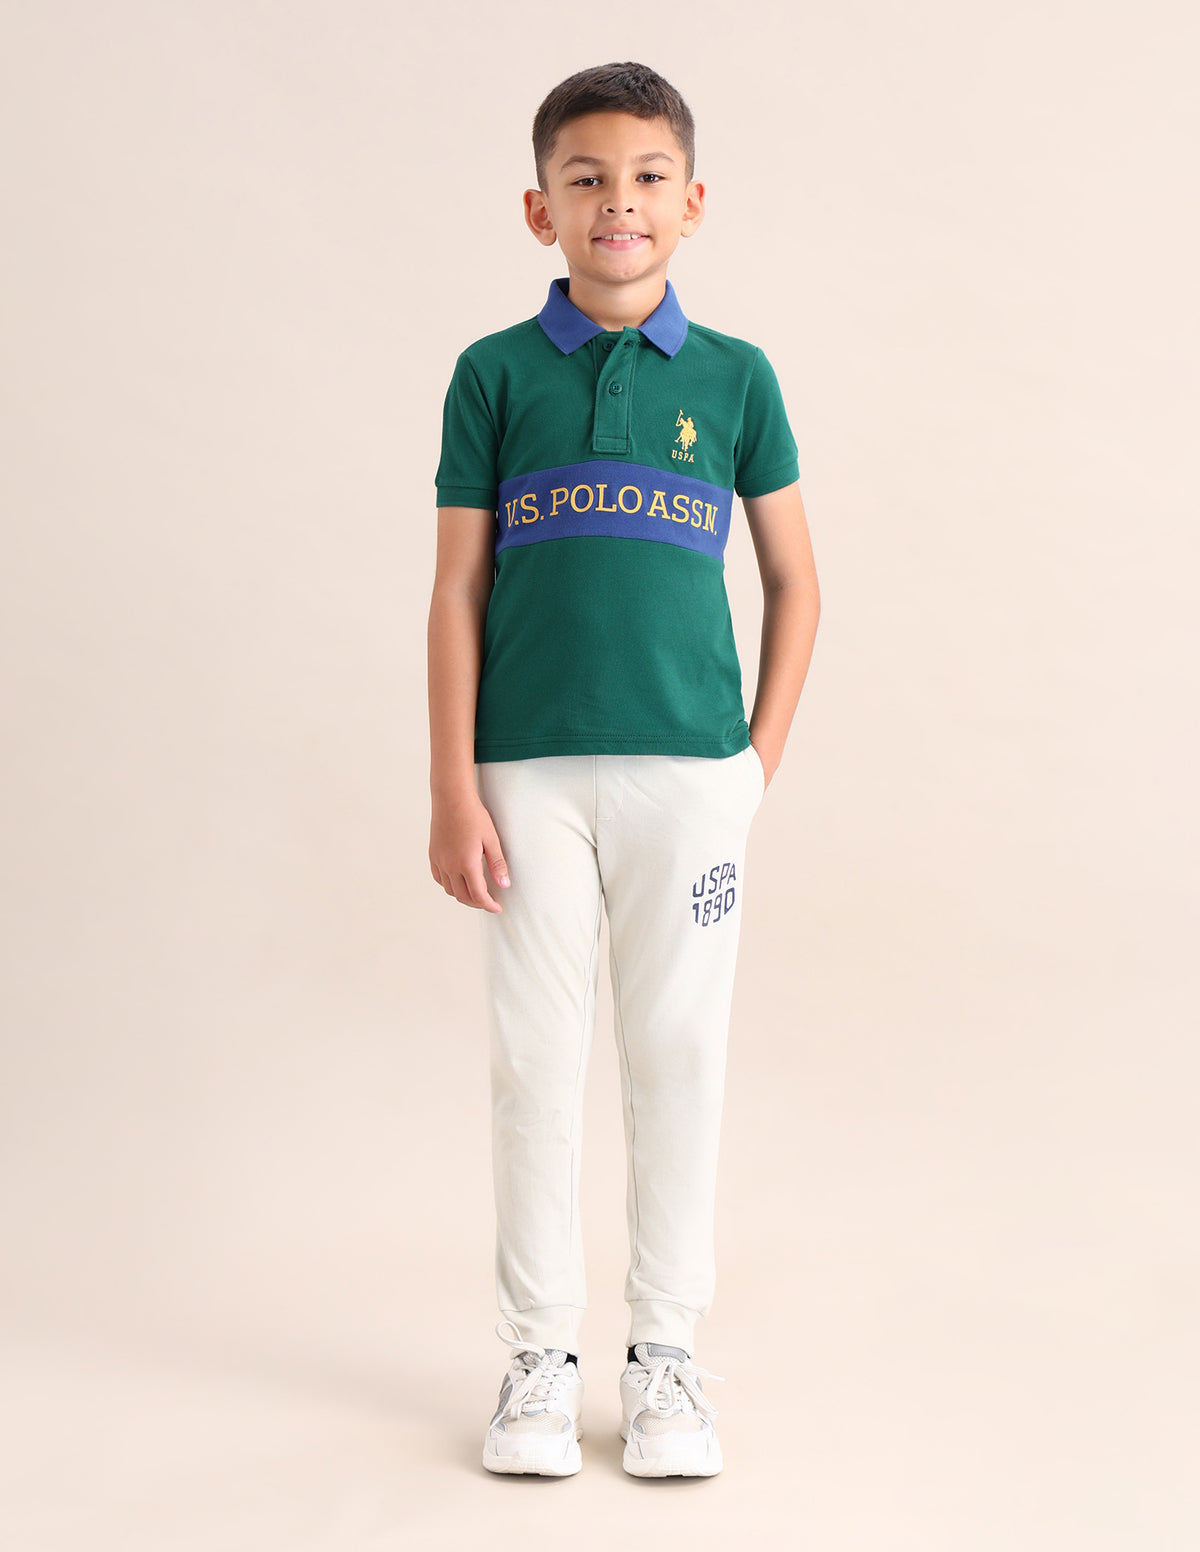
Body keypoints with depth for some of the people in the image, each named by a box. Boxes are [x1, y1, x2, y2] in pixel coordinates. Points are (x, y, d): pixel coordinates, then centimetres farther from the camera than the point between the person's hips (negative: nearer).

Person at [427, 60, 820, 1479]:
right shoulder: (496, 376, 4)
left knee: (678, 1056, 6)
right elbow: (459, 588, 2)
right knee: (536, 1060, 5)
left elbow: (794, 578, 11)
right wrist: (453, 791, -3)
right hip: (532, 774, 0)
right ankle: (540, 1356, 19)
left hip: (691, 770, 1)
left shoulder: (734, 378, 5)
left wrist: (762, 760, 3)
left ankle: (666, 1353, 20)